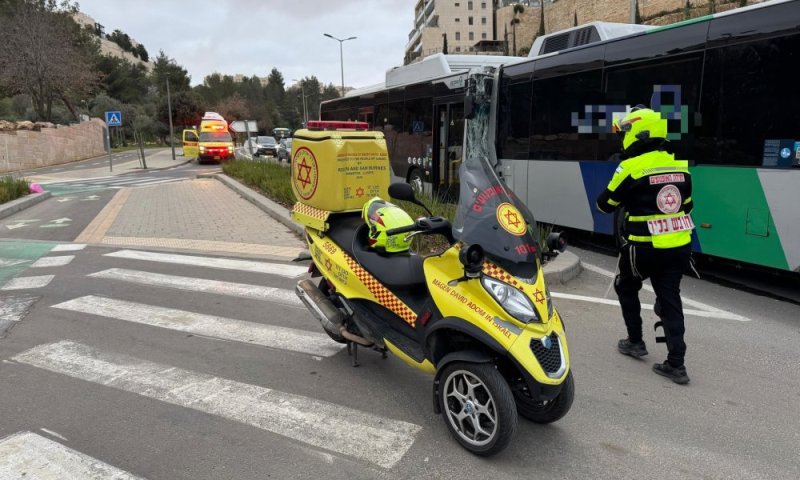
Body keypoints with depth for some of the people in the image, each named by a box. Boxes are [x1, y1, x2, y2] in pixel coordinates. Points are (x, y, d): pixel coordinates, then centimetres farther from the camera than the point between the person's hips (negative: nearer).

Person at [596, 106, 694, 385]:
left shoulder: (631, 167, -13)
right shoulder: (680, 166, 6)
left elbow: (605, 204, -4)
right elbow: (687, 205, 17)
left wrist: (627, 198, 16)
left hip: (644, 248, -5)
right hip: (679, 246, 5)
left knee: (626, 288, 20)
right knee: (670, 299, 10)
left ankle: (635, 341, 27)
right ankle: (676, 363, 9)